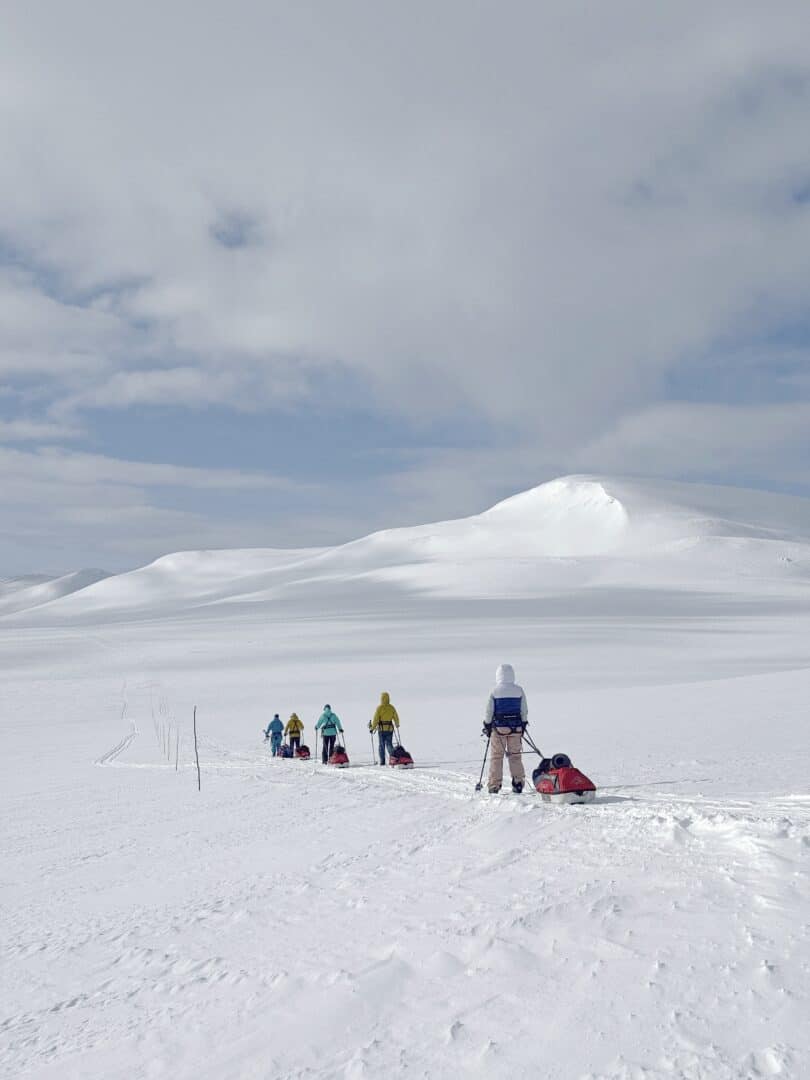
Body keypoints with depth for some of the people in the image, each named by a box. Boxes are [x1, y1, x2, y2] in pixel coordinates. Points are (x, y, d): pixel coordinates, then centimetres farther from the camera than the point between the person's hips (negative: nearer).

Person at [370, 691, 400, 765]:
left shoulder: (379, 707, -9)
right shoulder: (391, 707, 1)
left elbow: (375, 719, -11)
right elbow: (396, 718, 8)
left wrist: (372, 728, -3)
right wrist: (397, 725, 28)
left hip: (381, 729, -2)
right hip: (390, 728, 2)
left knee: (382, 745, 7)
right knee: (389, 744, 9)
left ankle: (382, 761, 6)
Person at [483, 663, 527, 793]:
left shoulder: (495, 691, -8)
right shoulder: (519, 690, -1)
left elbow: (489, 711, -4)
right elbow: (524, 711, 4)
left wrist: (487, 726, 7)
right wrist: (523, 725, 16)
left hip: (499, 727, -2)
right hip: (516, 727, 2)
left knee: (496, 756, 5)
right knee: (515, 755, 11)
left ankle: (494, 785, 4)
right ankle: (518, 783, 9)